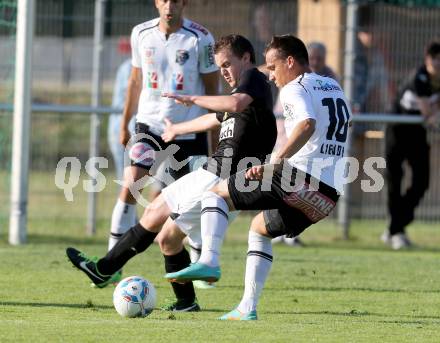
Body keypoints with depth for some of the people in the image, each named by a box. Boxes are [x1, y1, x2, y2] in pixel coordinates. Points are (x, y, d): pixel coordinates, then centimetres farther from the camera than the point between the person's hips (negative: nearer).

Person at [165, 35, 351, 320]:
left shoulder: (295, 89, -4)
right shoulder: (335, 88, 22)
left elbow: (307, 125, -24)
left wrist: (276, 163, -28)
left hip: (299, 178, -8)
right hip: (329, 197, 8)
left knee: (216, 194, 3)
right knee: (260, 229, 29)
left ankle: (209, 261, -19)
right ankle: (248, 308, 21)